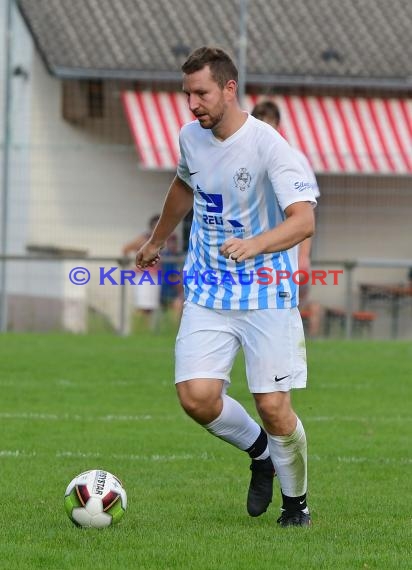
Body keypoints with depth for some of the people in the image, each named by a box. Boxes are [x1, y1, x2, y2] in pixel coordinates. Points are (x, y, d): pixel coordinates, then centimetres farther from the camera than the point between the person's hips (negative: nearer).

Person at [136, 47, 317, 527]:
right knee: (197, 396, -13)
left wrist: (255, 244, -46)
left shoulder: (268, 145, -18)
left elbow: (304, 220, -28)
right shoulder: (191, 136, 3)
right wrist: (157, 241, 38)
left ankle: (296, 500, 19)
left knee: (273, 406, -8)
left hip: (267, 293, -5)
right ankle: (260, 452, 18)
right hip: (207, 291, 5)